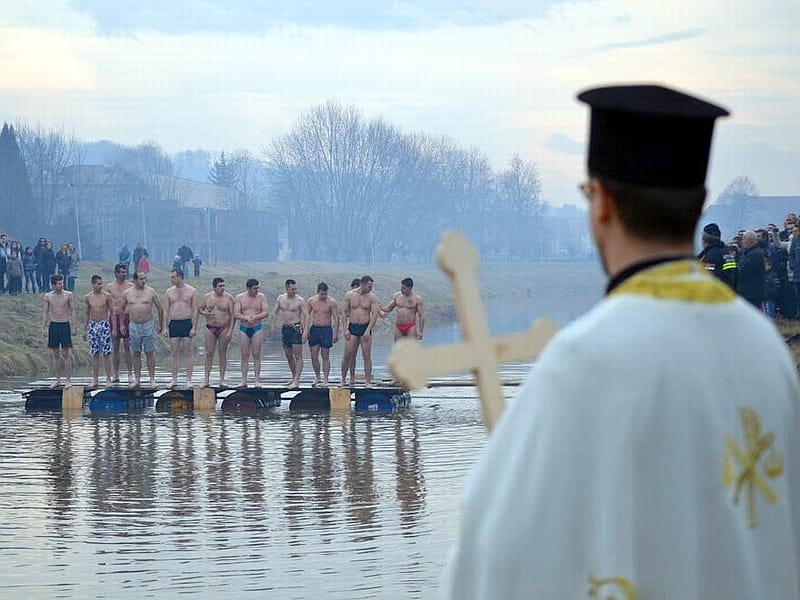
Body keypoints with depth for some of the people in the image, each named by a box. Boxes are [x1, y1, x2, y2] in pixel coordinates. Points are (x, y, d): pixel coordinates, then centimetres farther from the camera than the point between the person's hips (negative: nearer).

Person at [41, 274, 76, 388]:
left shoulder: (68, 295, -1)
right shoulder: (48, 296, 3)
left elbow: (72, 311, 2)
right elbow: (45, 313, 9)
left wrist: (73, 327, -4)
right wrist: (43, 328, 4)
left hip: (65, 325, -2)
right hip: (53, 325, 2)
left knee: (66, 353, -4)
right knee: (56, 354, 6)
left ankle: (68, 380, 0)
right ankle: (57, 379, 13)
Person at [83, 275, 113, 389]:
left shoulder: (106, 296, -3)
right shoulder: (87, 297, 4)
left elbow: (112, 311, 0)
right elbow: (87, 314, 13)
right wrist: (85, 330, 14)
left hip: (104, 325, -3)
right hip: (92, 325, 3)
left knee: (106, 354, -3)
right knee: (95, 354, 5)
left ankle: (108, 379, 1)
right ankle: (95, 380, 10)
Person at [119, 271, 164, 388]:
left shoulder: (150, 292, -1)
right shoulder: (127, 293, 4)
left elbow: (160, 308, 5)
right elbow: (121, 309, 16)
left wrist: (160, 325, 5)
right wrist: (122, 325, 13)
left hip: (148, 325, -2)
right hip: (133, 326, 2)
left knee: (150, 353, -1)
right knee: (136, 354, 6)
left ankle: (152, 379, 2)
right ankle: (137, 379, 13)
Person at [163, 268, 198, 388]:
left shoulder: (191, 291, 0)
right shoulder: (169, 292, 10)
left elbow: (195, 310, -1)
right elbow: (167, 310, 12)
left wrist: (194, 327, -8)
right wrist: (165, 327, 5)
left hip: (187, 323, -3)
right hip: (173, 323, 3)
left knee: (188, 353, -2)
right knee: (174, 353, 3)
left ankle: (188, 380, 0)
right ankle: (174, 379, 8)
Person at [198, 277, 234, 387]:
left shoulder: (228, 298, -2)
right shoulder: (207, 297, 4)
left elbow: (232, 315, -4)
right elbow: (199, 309, 14)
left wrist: (230, 331, -11)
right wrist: (205, 313, -9)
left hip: (224, 328, -2)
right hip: (210, 328, 2)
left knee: (223, 353, 1)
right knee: (209, 353, -1)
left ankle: (222, 380, 7)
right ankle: (206, 379, 3)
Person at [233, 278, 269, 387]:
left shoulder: (261, 297, 2)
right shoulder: (239, 298, 2)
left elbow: (266, 312, -4)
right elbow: (236, 314, -5)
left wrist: (255, 317, -21)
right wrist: (246, 318, -22)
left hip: (257, 328, -1)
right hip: (244, 329, 1)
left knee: (256, 355, -2)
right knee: (245, 355, 1)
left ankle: (257, 380, 0)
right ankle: (244, 381, 4)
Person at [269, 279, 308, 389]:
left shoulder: (300, 300, -9)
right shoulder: (281, 298, 7)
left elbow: (306, 316, -12)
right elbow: (275, 312, 15)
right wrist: (272, 325, 4)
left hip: (296, 328, -6)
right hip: (285, 328, 6)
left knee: (297, 356, -8)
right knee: (288, 355, 13)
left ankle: (296, 381, -11)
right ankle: (294, 377, 26)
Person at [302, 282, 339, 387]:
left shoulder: (331, 302, -4)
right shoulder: (311, 301, 3)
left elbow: (336, 318, -3)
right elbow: (306, 316, 6)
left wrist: (336, 333, -8)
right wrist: (305, 331, -2)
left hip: (326, 329, -3)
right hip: (314, 329, 3)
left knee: (325, 356, -1)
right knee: (314, 356, 4)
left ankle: (325, 380, 2)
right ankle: (317, 377, 18)